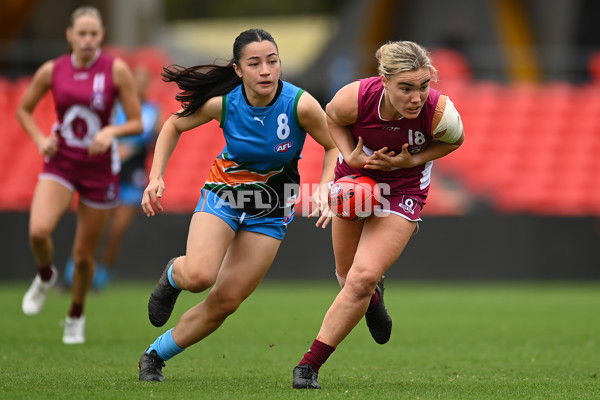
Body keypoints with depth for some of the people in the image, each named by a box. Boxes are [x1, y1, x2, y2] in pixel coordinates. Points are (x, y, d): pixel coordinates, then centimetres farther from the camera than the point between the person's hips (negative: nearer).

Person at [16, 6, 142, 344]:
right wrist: (40, 140, -6)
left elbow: (137, 123, -5)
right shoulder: (52, 71, -2)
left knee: (84, 254, 5)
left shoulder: (117, 70, -8)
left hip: (100, 169, -1)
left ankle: (76, 316, 31)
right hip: (60, 164, 1)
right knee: (39, 231, -24)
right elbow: (24, 109, 12)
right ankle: (46, 276, 10)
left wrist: (111, 131, -25)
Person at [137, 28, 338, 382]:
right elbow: (175, 126, 1)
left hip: (271, 211, 1)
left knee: (224, 302, -3)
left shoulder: (301, 105, -23)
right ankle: (173, 275, 12)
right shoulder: (223, 103, -18)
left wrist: (324, 188, -22)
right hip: (224, 193, 0)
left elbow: (335, 146, -6)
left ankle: (155, 355, 18)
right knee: (198, 276, -26)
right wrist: (156, 177, -9)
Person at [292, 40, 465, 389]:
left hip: (403, 191, -2)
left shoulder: (439, 113, -31)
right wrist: (349, 155, -20)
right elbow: (332, 118, -4)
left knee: (362, 279, -17)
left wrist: (412, 160, -19)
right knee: (348, 276, 17)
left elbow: (455, 140, -6)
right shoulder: (354, 98, -30)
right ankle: (374, 297, 56)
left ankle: (310, 365, -5)